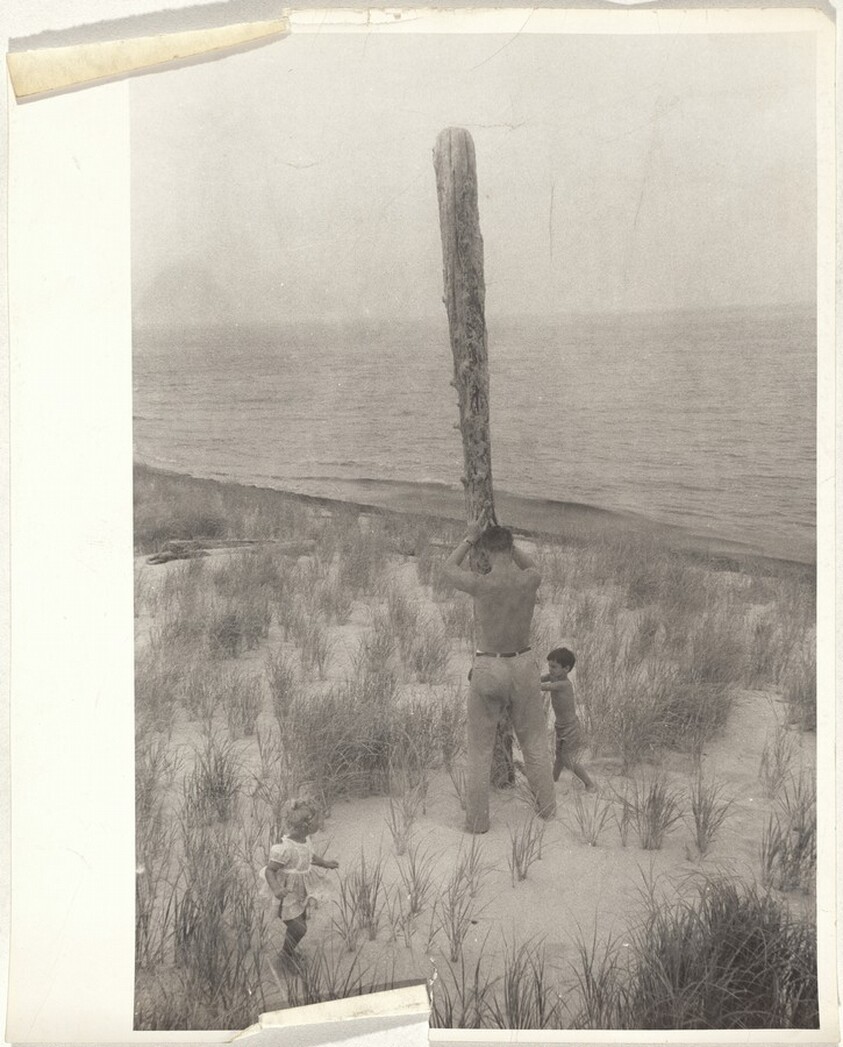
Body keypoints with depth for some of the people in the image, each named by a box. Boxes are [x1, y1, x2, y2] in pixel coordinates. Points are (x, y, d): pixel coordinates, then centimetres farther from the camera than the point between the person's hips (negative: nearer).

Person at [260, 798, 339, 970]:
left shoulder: (304, 838, -7)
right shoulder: (284, 848, -33)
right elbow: (269, 870, -26)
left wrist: (324, 863, 21)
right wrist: (276, 889, -41)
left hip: (302, 891, 8)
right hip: (288, 894, -8)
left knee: (301, 922, 21)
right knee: (298, 929, 0)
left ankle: (290, 950, 46)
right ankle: (285, 956, 26)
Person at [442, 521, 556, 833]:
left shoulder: (480, 584, -20)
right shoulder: (531, 581, -12)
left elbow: (447, 570, 3)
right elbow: (529, 565, 17)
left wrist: (470, 538, 12)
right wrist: (504, 538, 17)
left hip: (487, 668, -3)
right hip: (523, 665, 3)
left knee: (480, 746, 12)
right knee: (534, 739, 22)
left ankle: (477, 819, 16)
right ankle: (546, 806, 33)